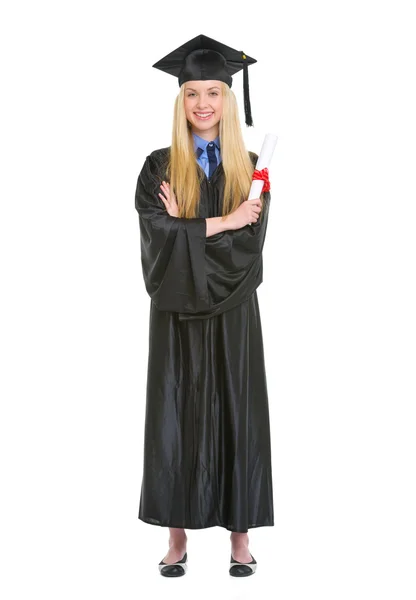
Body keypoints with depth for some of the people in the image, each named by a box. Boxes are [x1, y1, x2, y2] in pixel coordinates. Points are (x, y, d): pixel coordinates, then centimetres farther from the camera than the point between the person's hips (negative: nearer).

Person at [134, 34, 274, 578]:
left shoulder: (250, 168, 5)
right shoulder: (159, 167, 3)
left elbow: (250, 241, -8)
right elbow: (157, 234, -12)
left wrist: (186, 228, -12)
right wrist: (222, 223, -13)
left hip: (232, 314, 0)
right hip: (177, 313, 0)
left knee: (237, 416, 3)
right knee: (177, 416, 2)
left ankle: (240, 537, 13)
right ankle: (178, 537, 12)